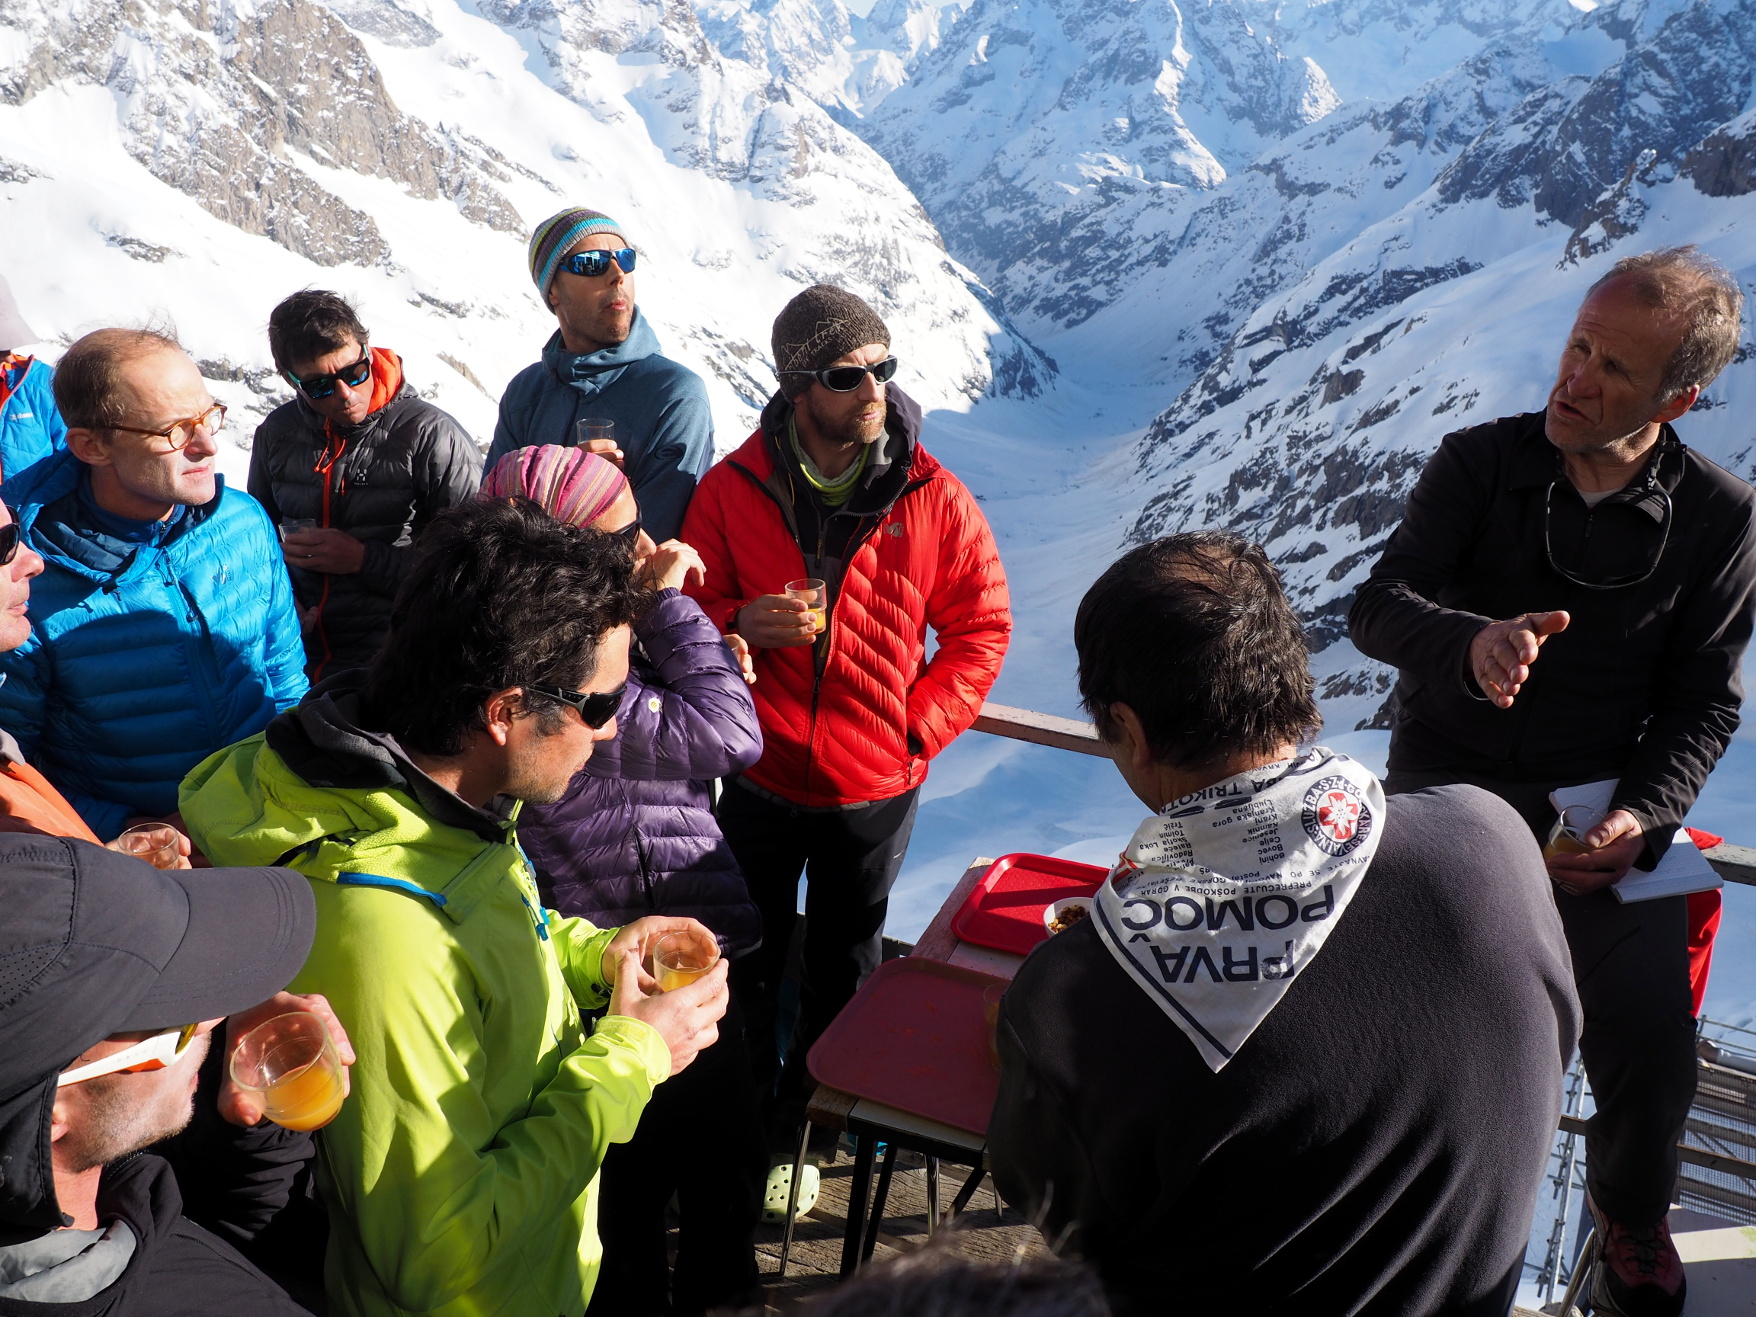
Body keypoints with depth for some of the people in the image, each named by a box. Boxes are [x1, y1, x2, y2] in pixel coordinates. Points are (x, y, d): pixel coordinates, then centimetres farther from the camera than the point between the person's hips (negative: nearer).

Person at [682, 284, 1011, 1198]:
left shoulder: (931, 497, -9)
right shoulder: (734, 487, -8)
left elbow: (982, 625, 0)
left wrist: (918, 727, -8)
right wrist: (740, 624, -21)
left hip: (875, 787, 0)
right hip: (761, 778, 1)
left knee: (843, 970, 16)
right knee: (748, 962, 16)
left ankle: (810, 1119, 37)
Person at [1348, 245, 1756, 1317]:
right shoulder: (1480, 463, -3)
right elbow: (1380, 605, -11)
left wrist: (1639, 817, -16)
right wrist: (1474, 643, -34)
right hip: (1451, 784, 0)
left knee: (1653, 1044, -12)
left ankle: (1633, 1211, 24)